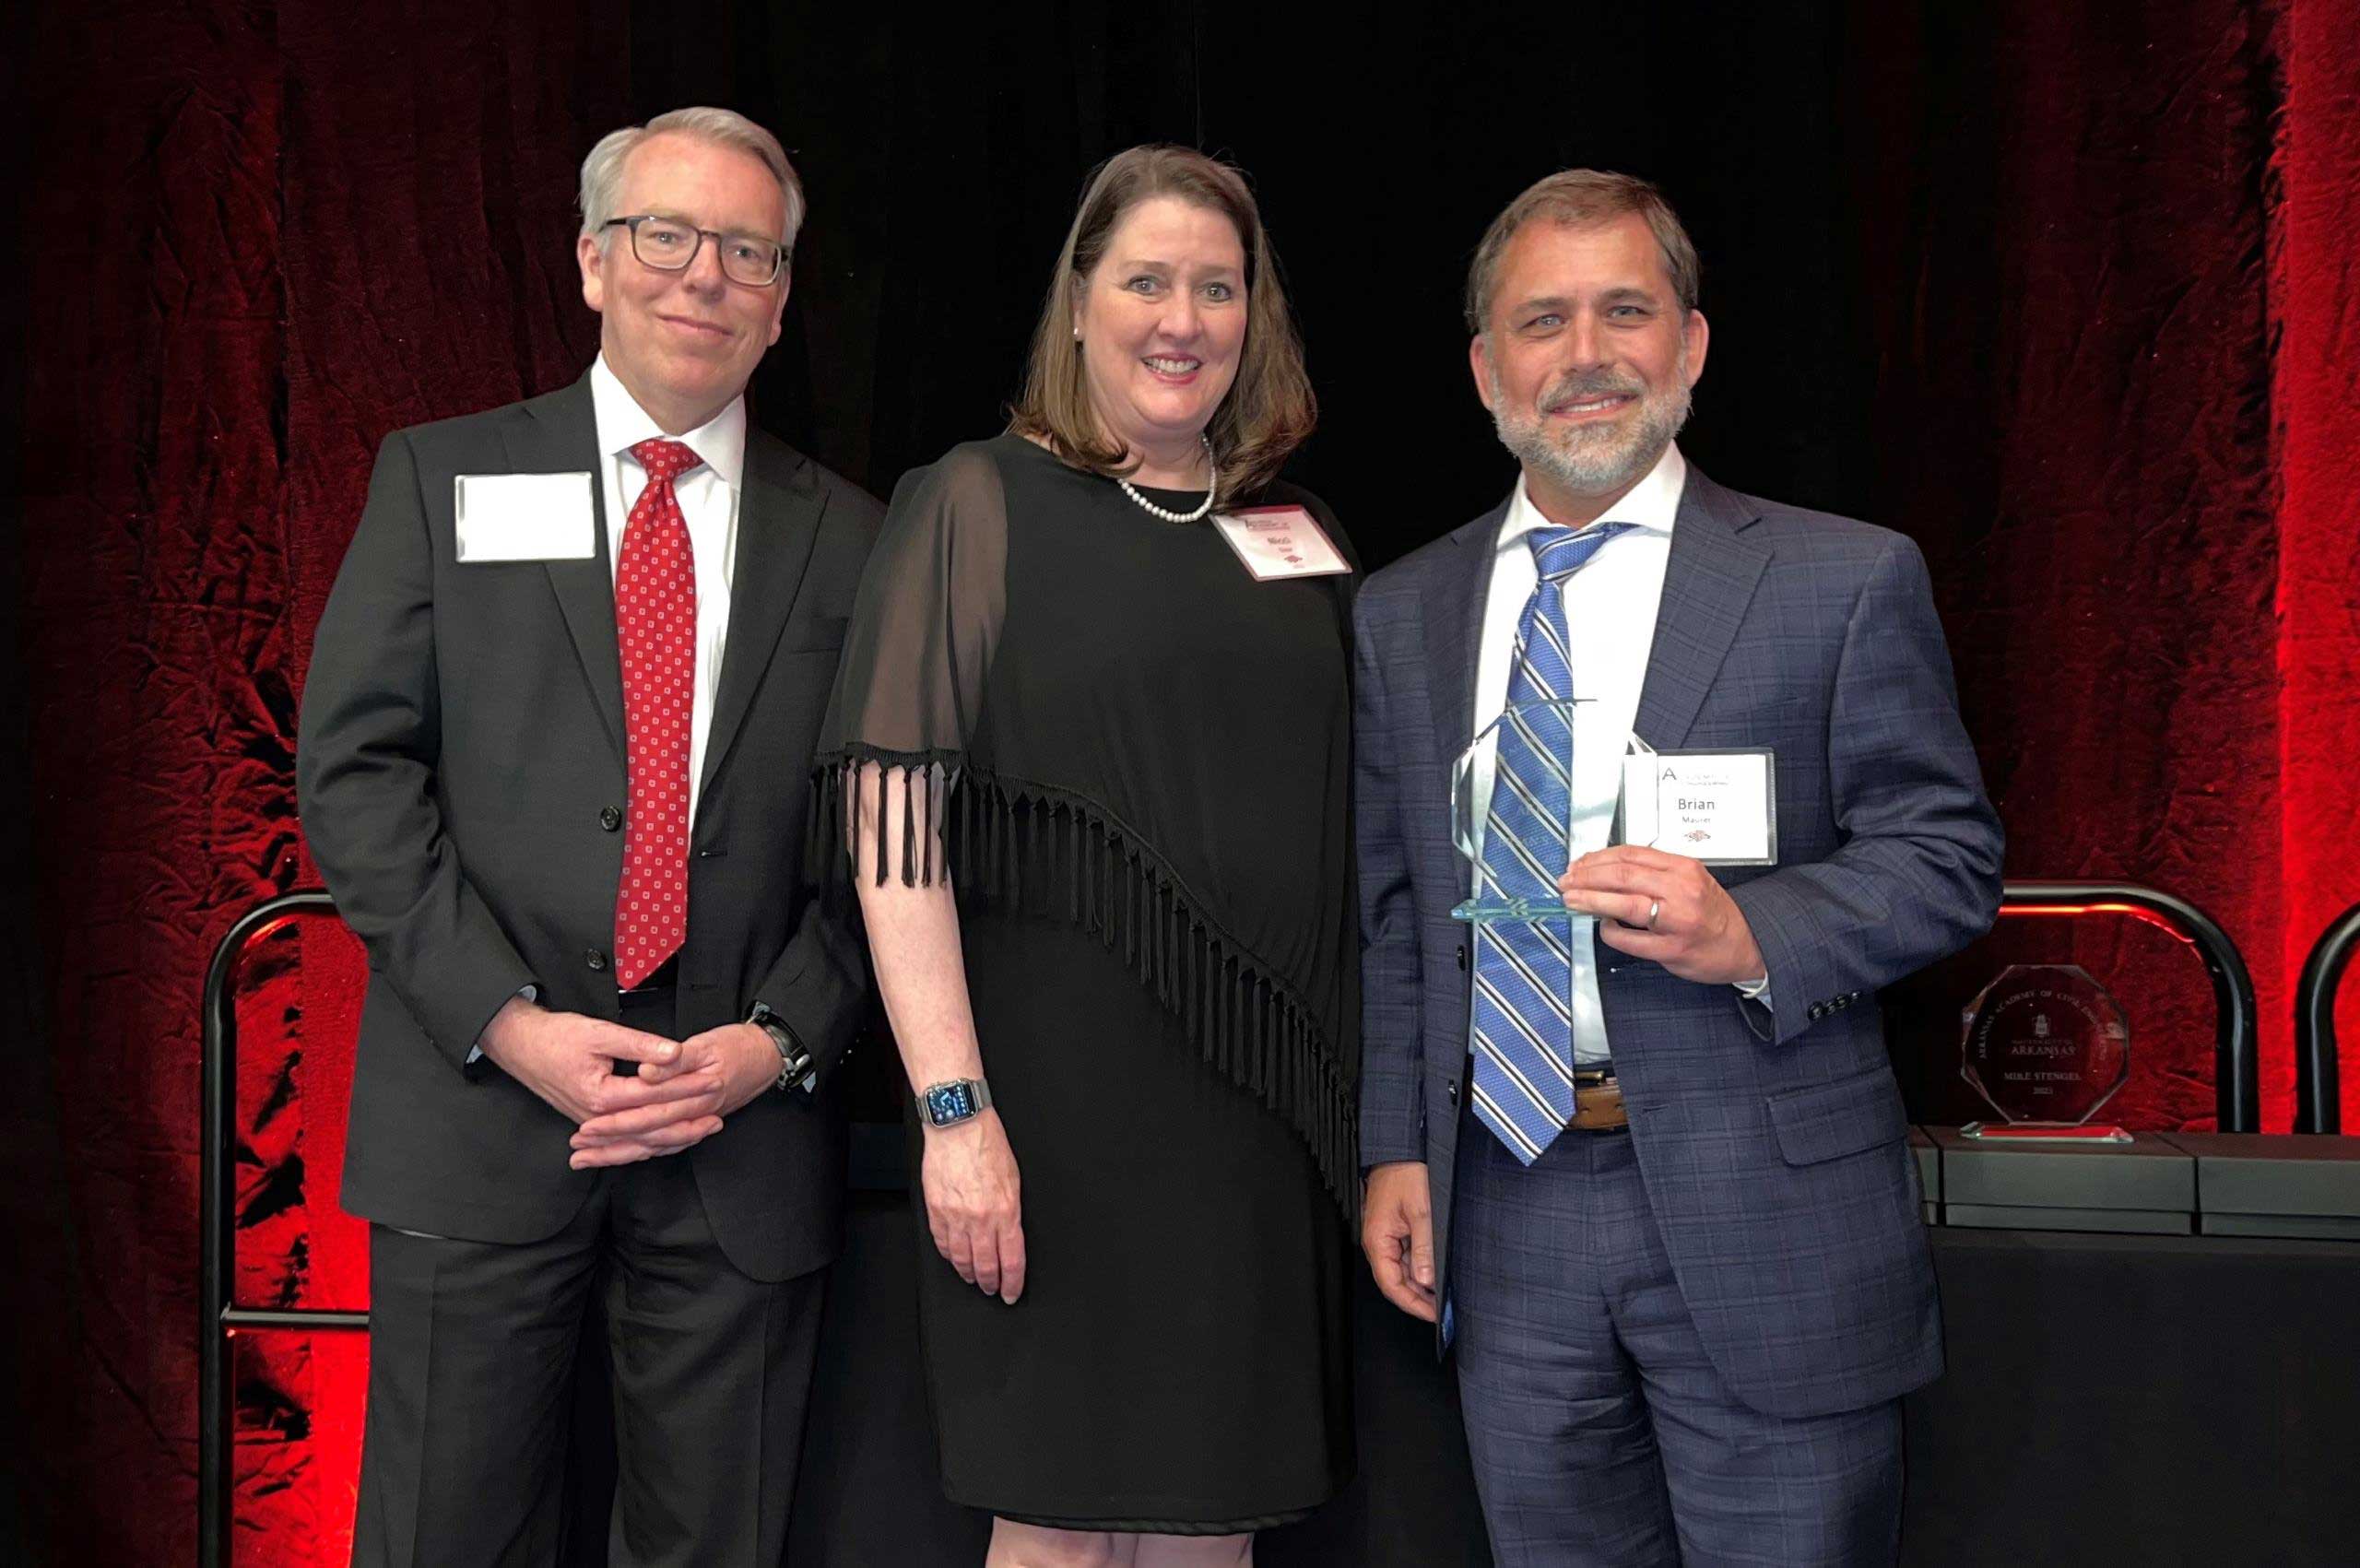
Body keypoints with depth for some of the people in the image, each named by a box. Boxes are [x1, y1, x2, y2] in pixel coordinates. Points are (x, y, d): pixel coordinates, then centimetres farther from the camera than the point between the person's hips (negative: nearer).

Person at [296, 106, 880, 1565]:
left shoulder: (850, 540, 10)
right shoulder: (441, 476, 7)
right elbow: (356, 771, -1)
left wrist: (777, 1039, -8)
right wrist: (511, 1023, -11)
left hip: (747, 1128, 1)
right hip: (482, 1107, -1)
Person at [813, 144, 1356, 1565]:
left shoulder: (1298, 538, 11)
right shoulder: (981, 506, -2)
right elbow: (894, 826, -9)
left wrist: (1360, 1106, 9)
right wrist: (953, 1110, -16)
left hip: (1268, 1100, 5)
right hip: (1064, 1099, -4)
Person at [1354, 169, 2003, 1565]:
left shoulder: (1844, 583, -1)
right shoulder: (1402, 616, 11)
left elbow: (1950, 856, -2)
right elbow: (1392, 913, 14)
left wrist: (1753, 932, -18)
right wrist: (1396, 1145, 7)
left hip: (1764, 1220, -3)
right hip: (1505, 1208, 3)